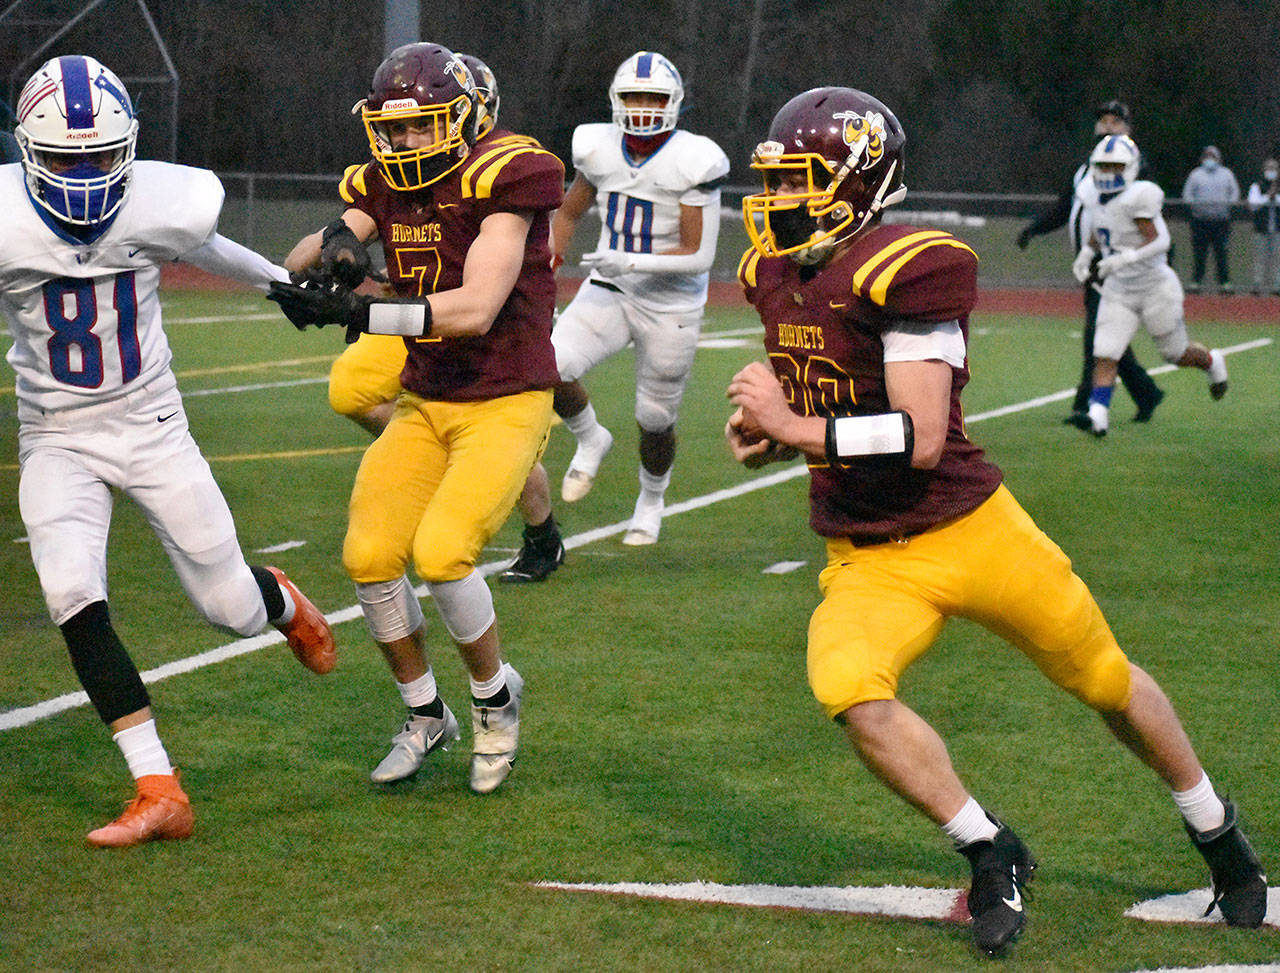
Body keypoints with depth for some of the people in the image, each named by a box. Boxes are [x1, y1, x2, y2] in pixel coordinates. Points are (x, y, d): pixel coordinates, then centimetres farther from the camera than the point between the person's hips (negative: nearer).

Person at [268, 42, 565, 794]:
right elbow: (295, 268, 1)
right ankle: (426, 716, 15)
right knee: (369, 556, -7)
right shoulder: (387, 187, 4)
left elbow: (476, 309, -27)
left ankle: (497, 696, 6)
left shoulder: (499, 182, -17)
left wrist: (358, 314, -31)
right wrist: (332, 241, -23)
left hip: (506, 405, -6)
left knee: (441, 552, -22)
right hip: (425, 405, 6)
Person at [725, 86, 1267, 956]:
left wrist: (794, 429, -25)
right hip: (870, 562, 5)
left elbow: (920, 437, -27)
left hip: (969, 533, -5)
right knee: (847, 688, -25)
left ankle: (1220, 834, 40)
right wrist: (771, 432, -1)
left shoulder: (904, 272, -22)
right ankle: (992, 855, -5)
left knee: (1105, 682, 13)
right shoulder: (776, 274, 3)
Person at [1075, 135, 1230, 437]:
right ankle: (1098, 412, -11)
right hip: (1118, 291, 5)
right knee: (1104, 355, -11)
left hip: (1154, 286, -5)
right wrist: (1087, 253, 7)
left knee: (1177, 353, 14)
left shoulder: (1139, 197, -23)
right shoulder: (1091, 195, 0)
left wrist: (1125, 258, -37)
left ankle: (1212, 362, 44)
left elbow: (1159, 241, -26)